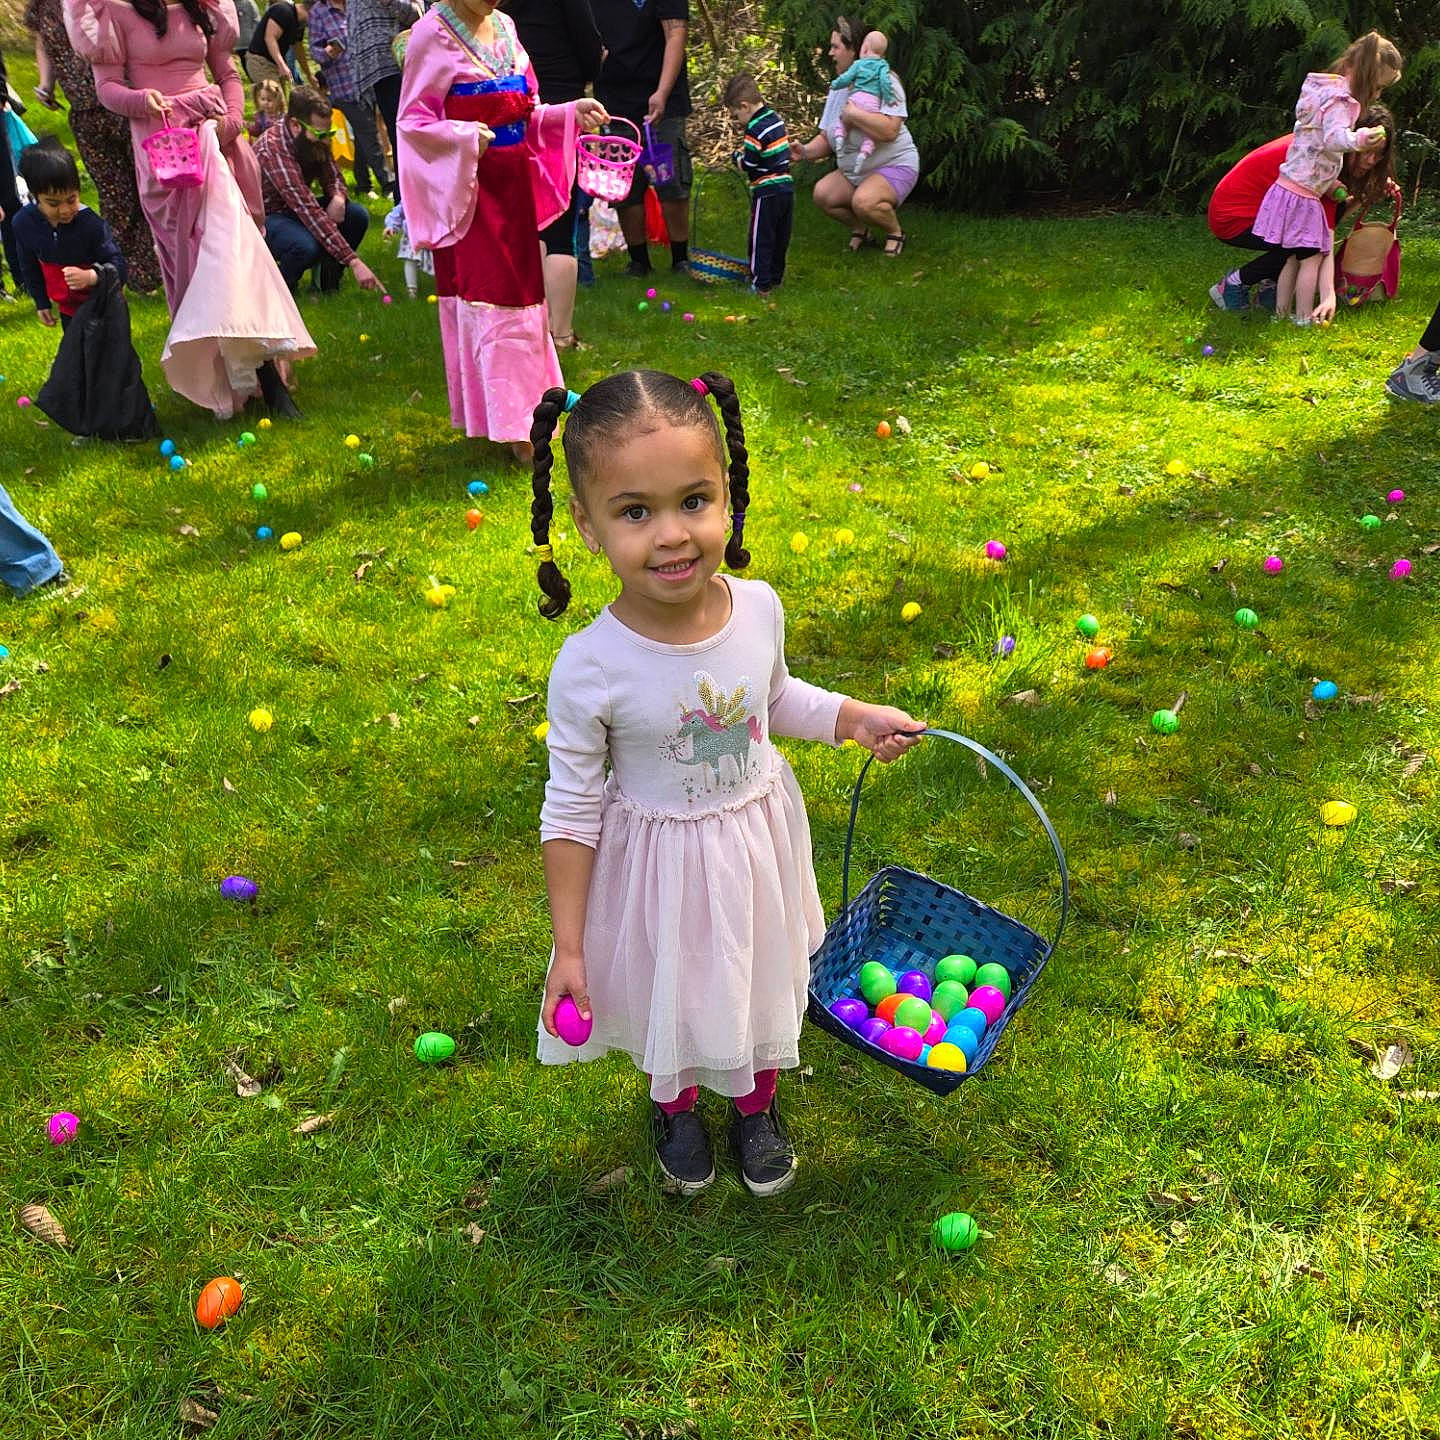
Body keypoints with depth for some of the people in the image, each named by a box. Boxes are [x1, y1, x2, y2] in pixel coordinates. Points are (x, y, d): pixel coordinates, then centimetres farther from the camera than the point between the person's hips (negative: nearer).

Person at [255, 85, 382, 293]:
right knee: (306, 246, -37)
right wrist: (353, 262, -42)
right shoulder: (273, 149, -31)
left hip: (295, 212, 7)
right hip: (264, 219, -7)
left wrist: (338, 197, -22)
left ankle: (326, 275, 9)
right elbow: (310, 212, -37)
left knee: (357, 215, -12)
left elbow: (332, 178, 7)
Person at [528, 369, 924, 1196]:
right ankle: (675, 1106, 58)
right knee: (669, 992, 23)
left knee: (761, 981, 26)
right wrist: (569, 948, -12)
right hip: (659, 861, -3)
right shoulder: (590, 669, -30)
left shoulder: (759, 609, -19)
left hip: (757, 842, 3)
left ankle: (757, 1105, 58)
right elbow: (572, 814, -17)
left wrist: (854, 718, -7)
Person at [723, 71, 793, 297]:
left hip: (767, 192, -9)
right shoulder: (775, 118, 9)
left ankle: (761, 284, 2)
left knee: (761, 240, 0)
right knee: (780, 238, 16)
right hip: (786, 187, 9)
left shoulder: (756, 130, -17)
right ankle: (775, 276, 27)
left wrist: (737, 155, 4)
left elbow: (746, 166, -15)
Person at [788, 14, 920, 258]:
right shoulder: (838, 88, 9)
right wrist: (806, 151, -10)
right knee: (822, 193, -14)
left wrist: (852, 114, -25)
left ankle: (895, 233, -3)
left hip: (894, 166, -8)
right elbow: (826, 138, 10)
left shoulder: (883, 80, -15)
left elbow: (889, 130, -30)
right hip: (853, 171, 8)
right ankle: (859, 229, 11)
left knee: (864, 201, -34)